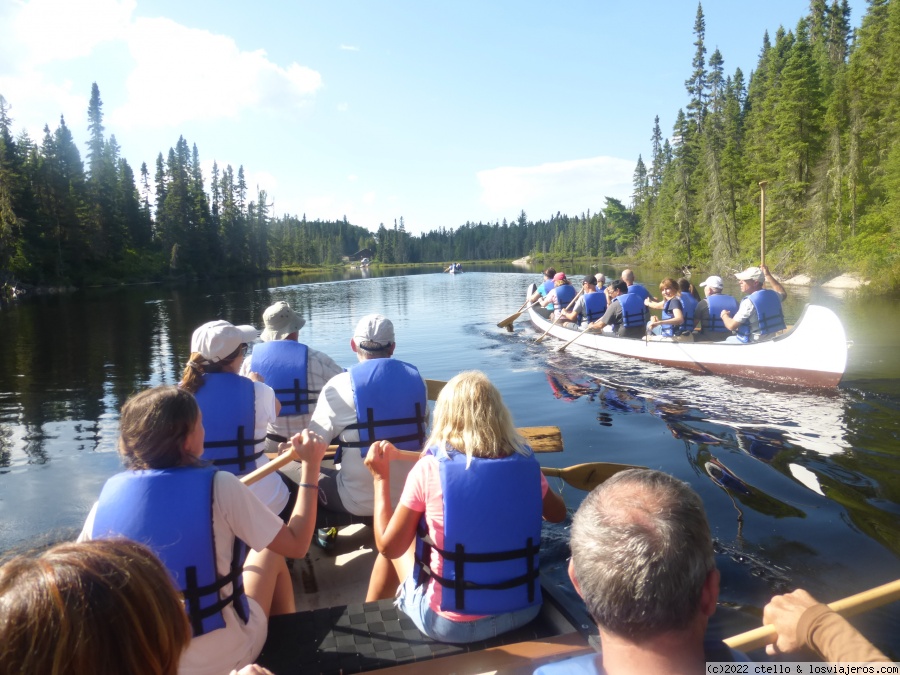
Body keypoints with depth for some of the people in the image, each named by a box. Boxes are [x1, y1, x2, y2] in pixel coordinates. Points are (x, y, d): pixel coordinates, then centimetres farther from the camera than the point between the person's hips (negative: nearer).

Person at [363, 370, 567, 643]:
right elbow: (558, 513, 12)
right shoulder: (525, 462, -8)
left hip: (449, 624, -3)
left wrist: (380, 478, 2)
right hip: (523, 611, 4)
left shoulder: (430, 468, -17)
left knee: (400, 545, 22)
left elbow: (388, 547, -7)